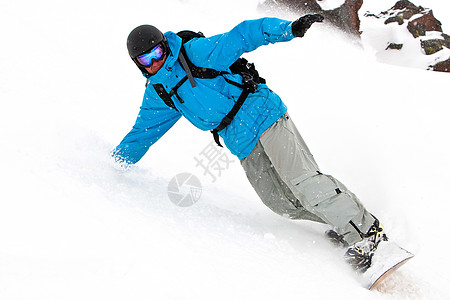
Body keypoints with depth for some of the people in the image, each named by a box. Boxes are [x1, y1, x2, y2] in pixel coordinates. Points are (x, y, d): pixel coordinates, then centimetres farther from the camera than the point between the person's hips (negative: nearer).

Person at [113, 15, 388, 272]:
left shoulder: (194, 52, -5)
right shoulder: (158, 95, 12)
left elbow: (242, 36, -11)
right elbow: (141, 134, 23)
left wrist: (289, 29, -23)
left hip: (262, 115, -5)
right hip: (243, 145, 6)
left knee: (301, 179, -20)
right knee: (281, 201, -7)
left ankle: (367, 231, -13)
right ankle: (344, 226, 6)